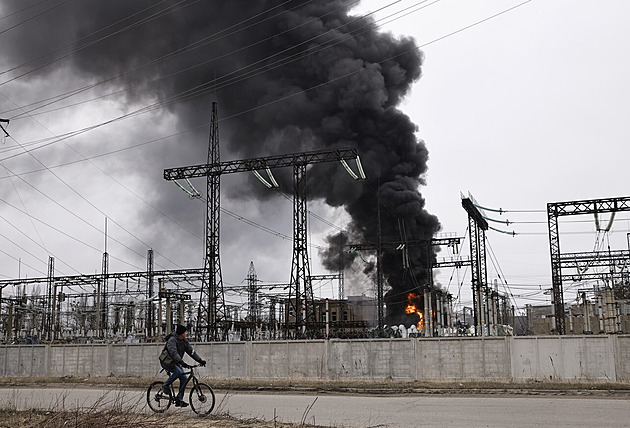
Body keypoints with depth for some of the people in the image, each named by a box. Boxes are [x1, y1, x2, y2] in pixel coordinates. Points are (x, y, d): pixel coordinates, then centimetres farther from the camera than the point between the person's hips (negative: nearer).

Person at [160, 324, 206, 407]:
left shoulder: (184, 341, 1)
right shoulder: (172, 340, -24)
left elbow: (191, 351, 1)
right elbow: (174, 353, -38)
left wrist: (200, 360, -10)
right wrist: (182, 363, -50)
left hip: (175, 362, 8)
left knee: (184, 378, -7)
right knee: (178, 372, -32)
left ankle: (179, 400, 0)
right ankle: (165, 385, -11)